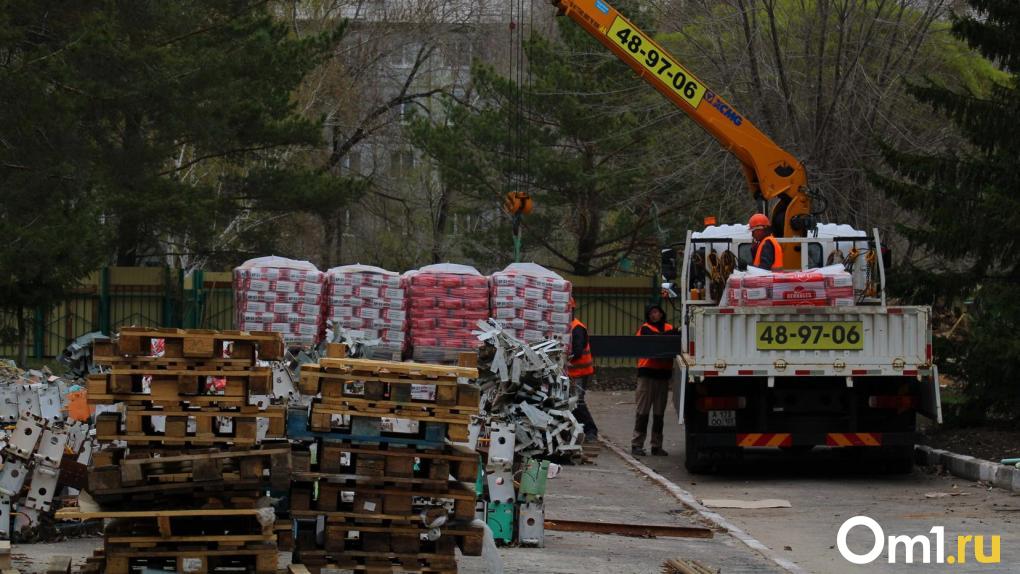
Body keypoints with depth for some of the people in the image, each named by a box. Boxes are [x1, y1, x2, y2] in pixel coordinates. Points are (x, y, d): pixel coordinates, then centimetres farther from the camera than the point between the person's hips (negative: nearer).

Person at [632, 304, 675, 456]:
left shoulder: (669, 328, 13)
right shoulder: (645, 329, 1)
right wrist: (675, 332, -28)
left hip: (663, 373, 4)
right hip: (647, 373, -4)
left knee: (659, 413, 7)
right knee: (643, 411, -4)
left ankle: (657, 446, 12)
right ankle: (637, 445, -2)